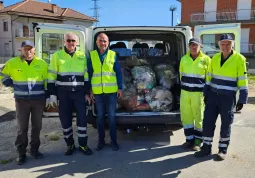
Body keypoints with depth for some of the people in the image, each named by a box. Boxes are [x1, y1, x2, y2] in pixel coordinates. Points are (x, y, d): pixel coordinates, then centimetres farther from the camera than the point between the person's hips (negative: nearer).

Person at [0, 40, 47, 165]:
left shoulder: (42, 63, 3)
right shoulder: (13, 63, 0)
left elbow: (47, 81, 8)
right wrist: (12, 85, 1)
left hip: (38, 100, 1)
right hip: (21, 100, -1)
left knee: (37, 126, 9)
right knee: (22, 127, 4)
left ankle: (34, 150, 24)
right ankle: (21, 153, 17)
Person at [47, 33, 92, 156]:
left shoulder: (82, 56, 7)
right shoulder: (57, 56, 1)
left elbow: (86, 76, 10)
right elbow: (51, 77, 0)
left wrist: (87, 93, 5)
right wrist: (52, 95, -6)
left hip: (79, 92, 1)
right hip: (63, 93, -1)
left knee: (82, 118, 2)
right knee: (65, 119, 6)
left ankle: (83, 144, 16)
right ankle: (70, 144, 23)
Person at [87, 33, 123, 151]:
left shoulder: (113, 55, 2)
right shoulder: (91, 55, 4)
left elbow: (118, 72, 3)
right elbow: (89, 73, 5)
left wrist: (120, 88, -1)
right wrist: (89, 90, 1)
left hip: (112, 91, -1)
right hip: (97, 91, 1)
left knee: (111, 116, 5)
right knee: (100, 116, 11)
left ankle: (114, 141, 18)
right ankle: (101, 140, 24)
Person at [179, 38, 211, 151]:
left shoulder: (206, 60, -2)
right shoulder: (184, 59, 8)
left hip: (199, 93, -4)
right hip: (185, 92, 4)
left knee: (199, 117, 5)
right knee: (186, 116, 8)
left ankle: (198, 141, 19)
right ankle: (190, 139, 22)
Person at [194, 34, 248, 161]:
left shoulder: (239, 59, -7)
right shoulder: (215, 58, 7)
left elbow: (243, 81, -7)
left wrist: (241, 100, -9)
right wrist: (206, 94, 10)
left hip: (228, 97, -4)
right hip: (213, 95, 4)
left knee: (226, 124, 6)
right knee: (208, 121, 5)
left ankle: (223, 149, 21)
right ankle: (206, 147, 18)